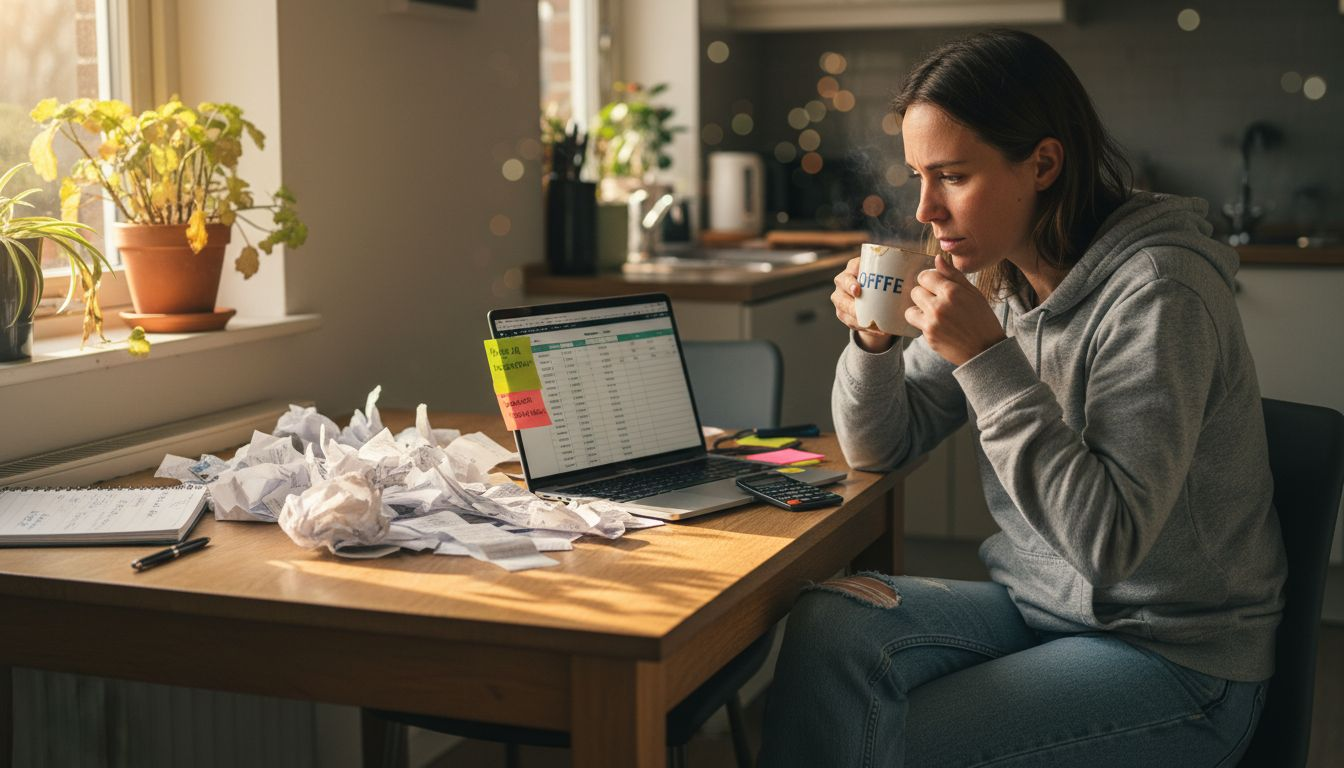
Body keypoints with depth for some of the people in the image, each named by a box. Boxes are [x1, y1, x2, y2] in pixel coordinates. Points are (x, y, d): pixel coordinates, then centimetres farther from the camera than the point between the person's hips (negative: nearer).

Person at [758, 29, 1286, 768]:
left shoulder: (1157, 293, -21)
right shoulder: (994, 281, 2)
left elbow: (1109, 544, -26)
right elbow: (880, 448, 10)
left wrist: (989, 359, -29)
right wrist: (874, 342, -11)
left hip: (1177, 657, -6)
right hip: (1038, 606, 6)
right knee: (829, 623, -19)